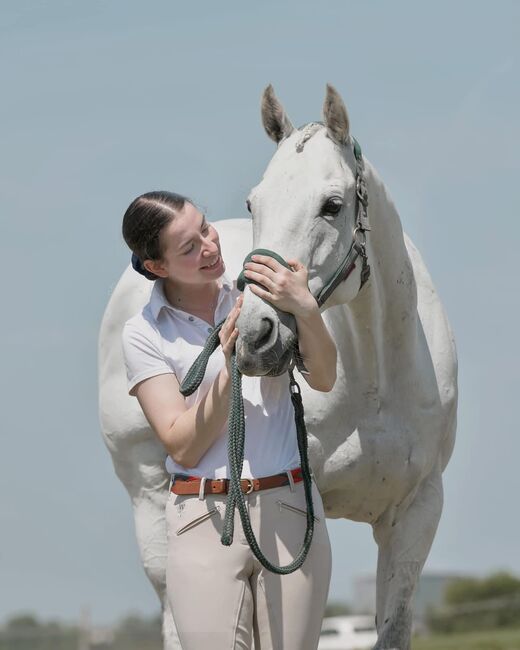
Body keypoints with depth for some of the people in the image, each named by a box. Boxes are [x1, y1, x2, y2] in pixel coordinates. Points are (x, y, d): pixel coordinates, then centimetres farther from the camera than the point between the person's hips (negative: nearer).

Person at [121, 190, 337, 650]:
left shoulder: (261, 289, 5)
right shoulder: (144, 334, -1)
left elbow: (323, 379, -5)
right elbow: (183, 447, -7)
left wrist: (306, 309, -22)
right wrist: (228, 368, -18)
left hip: (291, 508, 2)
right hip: (205, 519, -2)